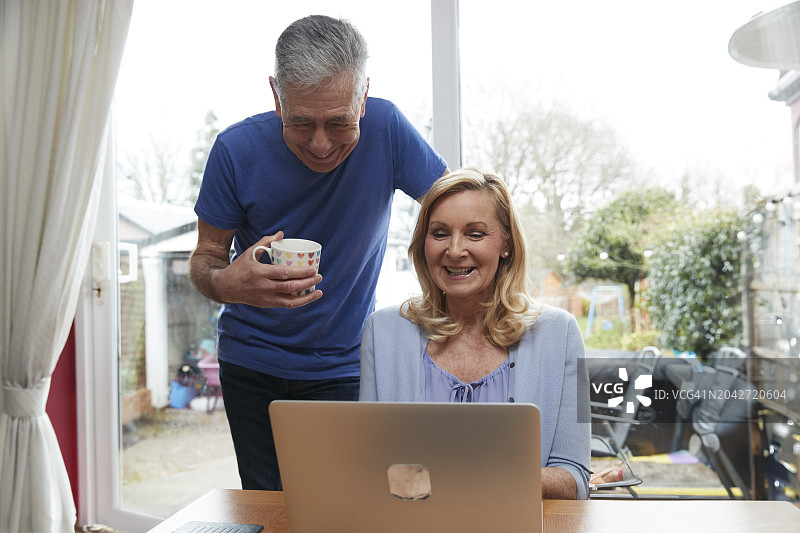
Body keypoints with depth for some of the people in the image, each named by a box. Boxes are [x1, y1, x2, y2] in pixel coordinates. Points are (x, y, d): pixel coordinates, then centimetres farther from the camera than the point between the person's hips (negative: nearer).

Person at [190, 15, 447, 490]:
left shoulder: (386, 129, -17)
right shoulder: (237, 149, -15)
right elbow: (205, 257, -7)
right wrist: (226, 283, -30)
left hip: (343, 366, 0)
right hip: (251, 363, 1)